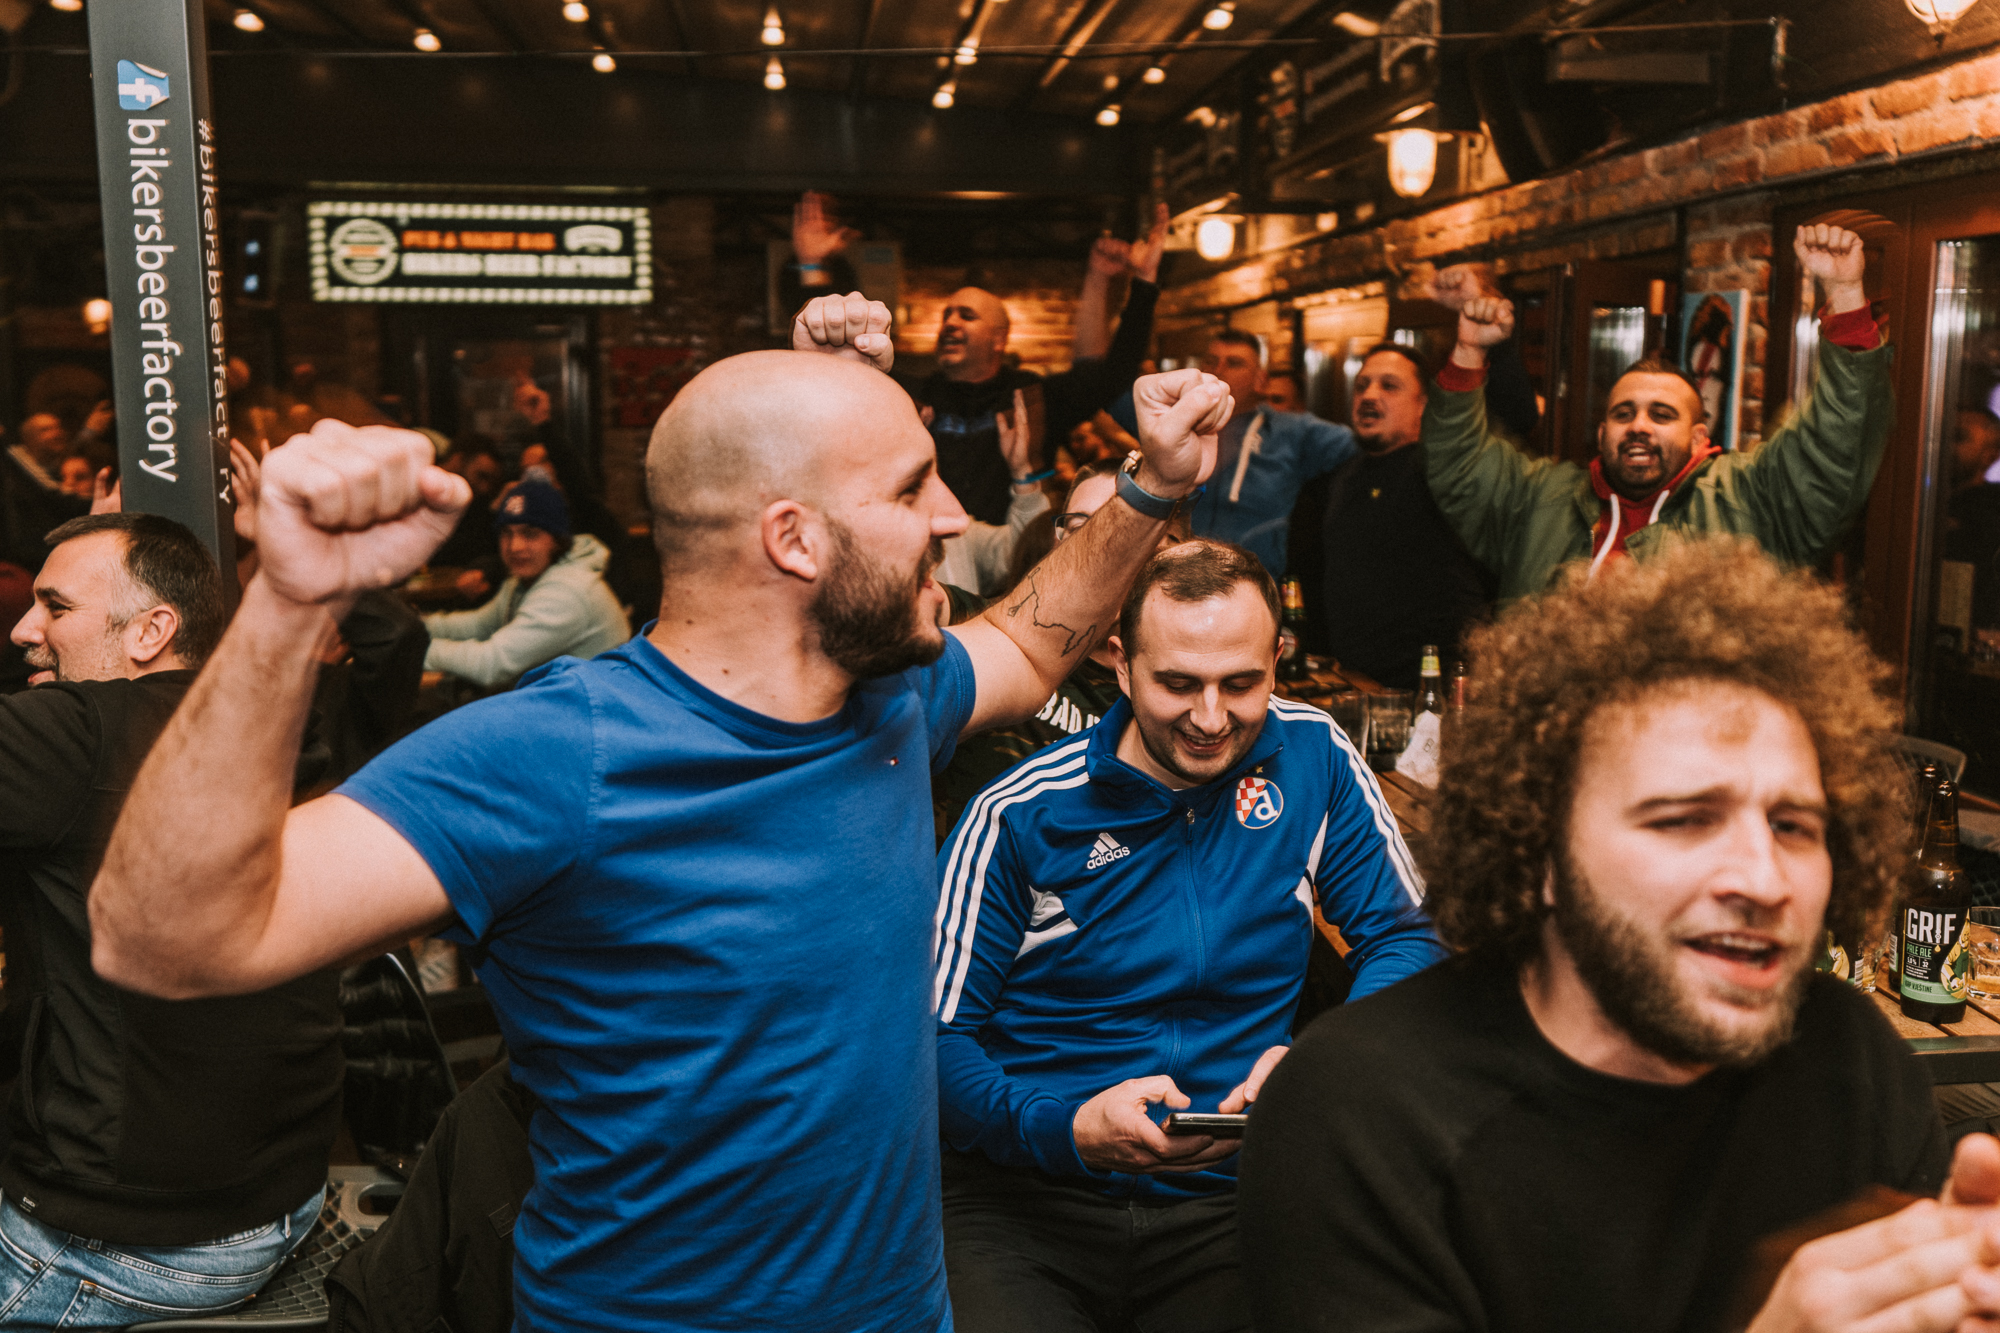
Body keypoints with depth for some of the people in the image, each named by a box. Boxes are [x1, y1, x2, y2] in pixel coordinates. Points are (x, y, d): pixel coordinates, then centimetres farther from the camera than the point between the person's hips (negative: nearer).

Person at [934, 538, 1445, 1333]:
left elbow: (1404, 939, 7)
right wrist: (1069, 1129, -23)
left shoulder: (1313, 756, 2)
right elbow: (937, 1037, -5)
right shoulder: (1018, 814, -6)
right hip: (1026, 1202, -2)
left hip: (1230, 1202, 2)